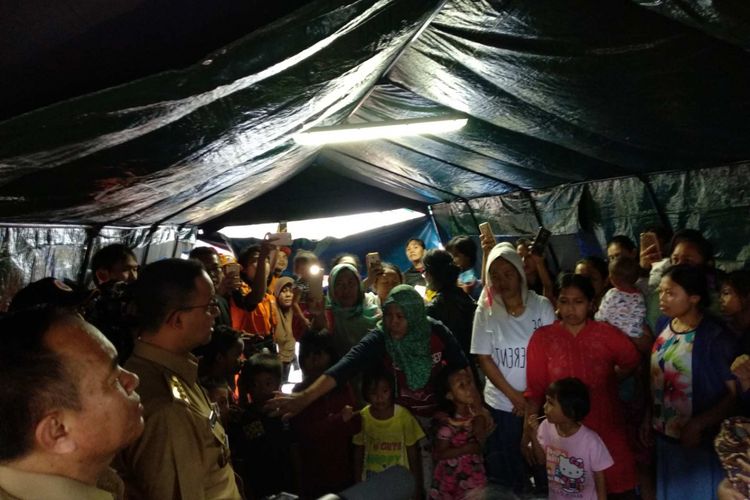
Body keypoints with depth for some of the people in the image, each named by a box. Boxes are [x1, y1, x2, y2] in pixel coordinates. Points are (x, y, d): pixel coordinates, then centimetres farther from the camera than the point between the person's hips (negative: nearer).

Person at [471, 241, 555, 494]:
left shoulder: (542, 306, -4)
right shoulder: (485, 310, -4)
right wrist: (513, 395, -8)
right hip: (502, 405, 0)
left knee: (545, 466, 10)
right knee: (508, 474, 12)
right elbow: (484, 359, -4)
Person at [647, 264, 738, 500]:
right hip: (663, 434, 6)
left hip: (699, 441, -5)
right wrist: (648, 418, 5)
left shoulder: (716, 337, -18)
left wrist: (698, 424, -21)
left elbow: (736, 394, -17)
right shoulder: (663, 324, 0)